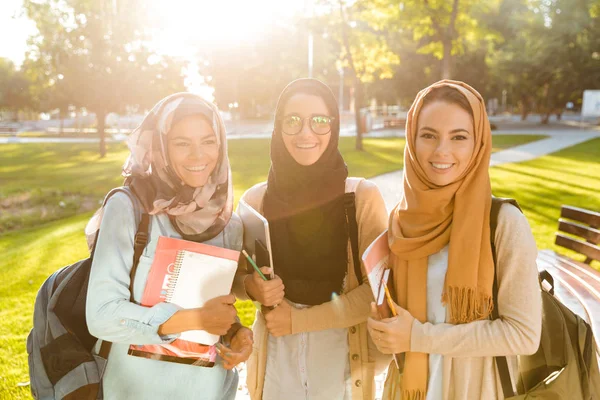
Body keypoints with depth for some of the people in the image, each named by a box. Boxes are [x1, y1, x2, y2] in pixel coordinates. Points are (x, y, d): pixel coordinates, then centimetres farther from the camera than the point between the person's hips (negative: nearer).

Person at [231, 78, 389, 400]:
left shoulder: (363, 196, -11)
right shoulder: (255, 199, -4)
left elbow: (377, 289, -10)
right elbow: (236, 277, 6)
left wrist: (298, 319, -13)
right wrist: (252, 287, -15)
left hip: (341, 349, -1)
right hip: (276, 352, 2)